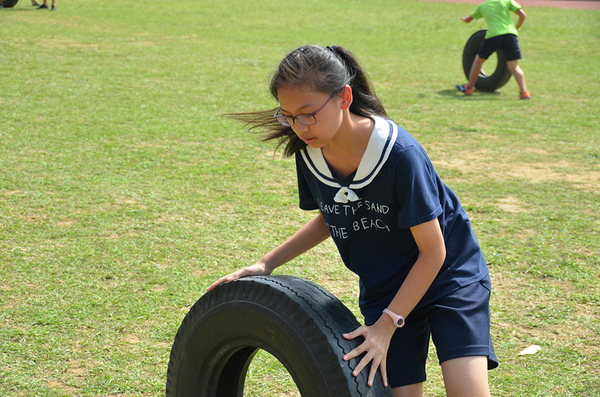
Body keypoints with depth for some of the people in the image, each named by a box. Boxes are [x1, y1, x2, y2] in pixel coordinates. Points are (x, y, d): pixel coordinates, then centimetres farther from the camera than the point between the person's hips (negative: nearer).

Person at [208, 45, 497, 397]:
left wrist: (387, 324, -21)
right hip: (384, 290, 5)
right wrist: (266, 264, 2)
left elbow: (432, 252, -19)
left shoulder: (400, 154, -27)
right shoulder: (309, 154, -9)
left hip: (448, 273, -5)